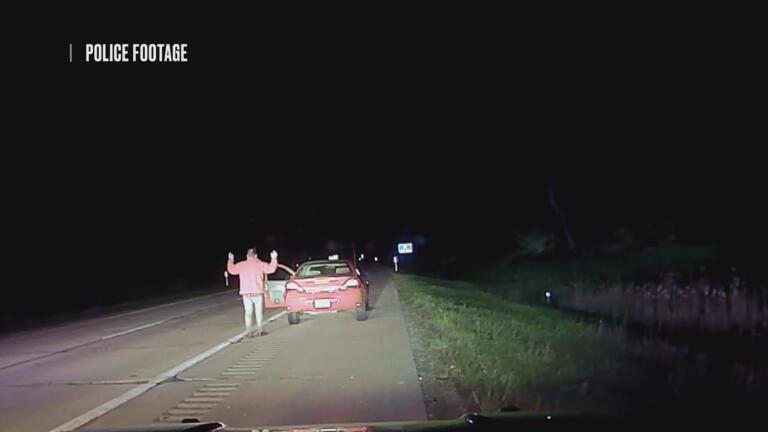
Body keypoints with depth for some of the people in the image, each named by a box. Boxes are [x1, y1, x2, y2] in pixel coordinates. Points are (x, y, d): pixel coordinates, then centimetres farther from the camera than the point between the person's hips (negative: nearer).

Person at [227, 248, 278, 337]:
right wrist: (274, 259, 11)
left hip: (246, 293, 1)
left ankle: (249, 332, 2)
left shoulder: (241, 265, 2)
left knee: (248, 312, 6)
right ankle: (259, 331, 11)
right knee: (259, 312, 10)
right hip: (258, 292, -1)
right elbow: (271, 269, -2)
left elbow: (232, 270, 14)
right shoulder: (260, 264, -3)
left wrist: (231, 260, 28)